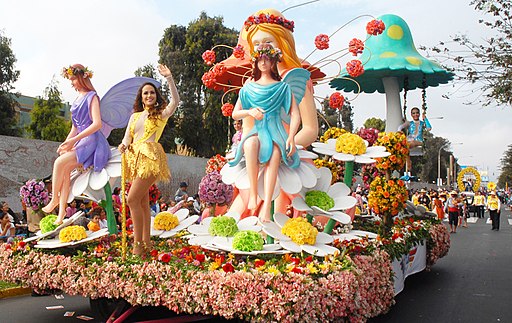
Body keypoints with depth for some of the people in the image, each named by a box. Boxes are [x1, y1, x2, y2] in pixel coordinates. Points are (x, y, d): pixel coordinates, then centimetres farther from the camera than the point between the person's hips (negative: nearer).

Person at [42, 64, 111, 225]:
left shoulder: (92, 97, -5)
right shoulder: (78, 99, 19)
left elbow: (97, 124, -18)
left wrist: (74, 139, -19)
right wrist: (66, 143, 7)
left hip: (92, 141, -7)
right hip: (80, 142, 7)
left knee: (60, 162, -22)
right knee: (65, 170, -12)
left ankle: (54, 199, -3)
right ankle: (61, 214, -12)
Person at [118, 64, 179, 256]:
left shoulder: (161, 114, 5)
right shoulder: (135, 116, 20)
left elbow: (175, 100, -11)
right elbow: (127, 138, 14)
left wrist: (169, 78, -18)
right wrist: (123, 146, -9)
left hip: (150, 157, -7)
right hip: (135, 159, 7)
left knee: (133, 199, -15)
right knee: (143, 202, 8)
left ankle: (138, 243, -8)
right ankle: (145, 244, 14)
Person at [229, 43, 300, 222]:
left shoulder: (282, 87, 12)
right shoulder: (249, 87, 18)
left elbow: (295, 115, 3)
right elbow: (235, 114, 17)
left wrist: (291, 137, -15)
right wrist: (250, 112, -6)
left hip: (276, 131, -1)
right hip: (257, 130, 1)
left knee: (274, 153, -37)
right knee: (250, 143, -38)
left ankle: (266, 206, -50)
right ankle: (253, 193, -35)